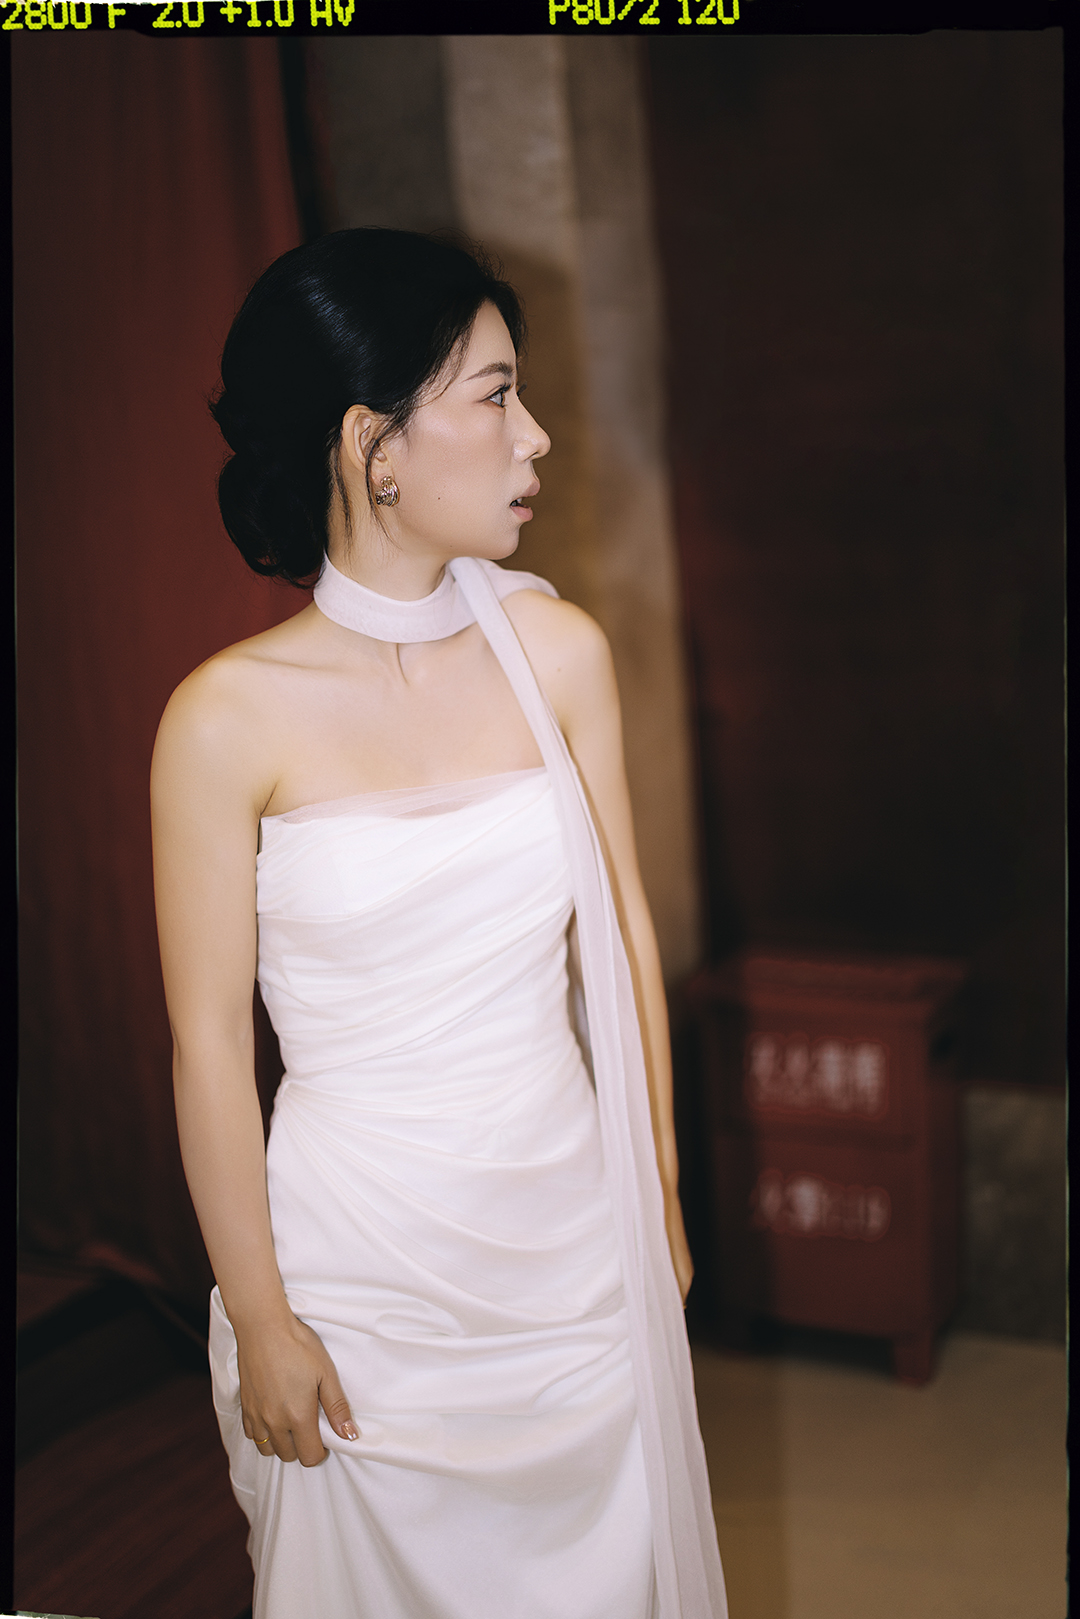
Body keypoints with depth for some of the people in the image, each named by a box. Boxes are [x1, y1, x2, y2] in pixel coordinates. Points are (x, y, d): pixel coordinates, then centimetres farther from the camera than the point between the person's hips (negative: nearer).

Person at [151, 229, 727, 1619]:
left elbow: (620, 931, 3)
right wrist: (260, 1320, -6)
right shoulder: (230, 718, -16)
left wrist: (658, 1191, 8)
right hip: (359, 1260, -3)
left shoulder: (557, 648, -4)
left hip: (574, 1238, 4)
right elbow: (210, 1046, -11)